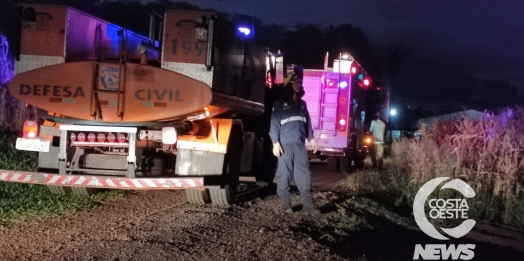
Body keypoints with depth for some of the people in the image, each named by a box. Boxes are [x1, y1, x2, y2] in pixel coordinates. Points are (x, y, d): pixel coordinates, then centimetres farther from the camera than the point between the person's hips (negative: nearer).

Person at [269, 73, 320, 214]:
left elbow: (307, 122, 23)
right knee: (284, 174, -3)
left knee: (304, 173, -1)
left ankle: (307, 204, -1)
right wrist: (275, 143, -10)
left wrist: (311, 138, 14)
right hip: (285, 144, -4)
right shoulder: (280, 103, 3)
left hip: (300, 145, 4)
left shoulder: (302, 104, 20)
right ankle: (285, 203, 4)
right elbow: (274, 124, -2)